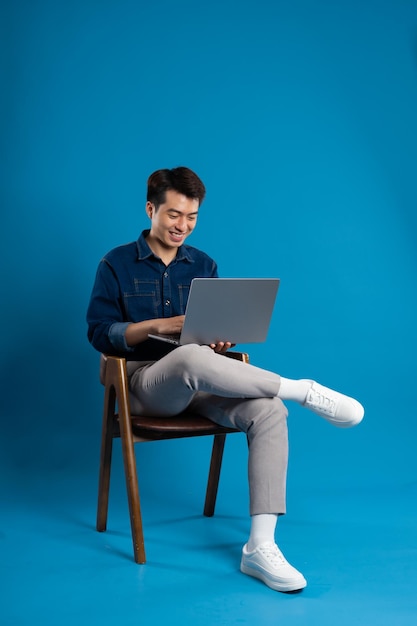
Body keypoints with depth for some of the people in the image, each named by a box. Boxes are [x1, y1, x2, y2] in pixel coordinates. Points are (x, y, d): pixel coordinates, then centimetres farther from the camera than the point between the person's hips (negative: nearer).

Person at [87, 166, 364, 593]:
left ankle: (260, 546, -31)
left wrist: (222, 339, -9)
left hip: (197, 382, 4)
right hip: (145, 382, -4)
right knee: (190, 357, -42)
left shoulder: (203, 265, 15)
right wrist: (160, 325, -18)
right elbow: (99, 333, -3)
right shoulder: (116, 264, 4)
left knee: (269, 411, -28)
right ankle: (304, 391, -26)